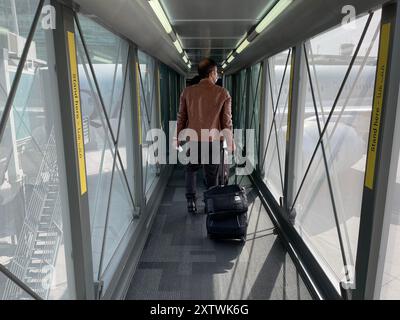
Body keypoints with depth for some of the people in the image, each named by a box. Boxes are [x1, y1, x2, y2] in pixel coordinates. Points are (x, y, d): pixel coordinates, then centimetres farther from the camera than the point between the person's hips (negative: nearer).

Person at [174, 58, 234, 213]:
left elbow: (181, 118, 4)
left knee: (190, 170, 22)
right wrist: (230, 142, 7)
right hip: (214, 141, -1)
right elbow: (227, 121, -4)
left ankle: (191, 200, 14)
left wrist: (177, 137, 15)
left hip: (194, 140, 1)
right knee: (212, 175, 12)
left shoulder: (187, 92, -2)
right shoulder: (223, 93, -6)